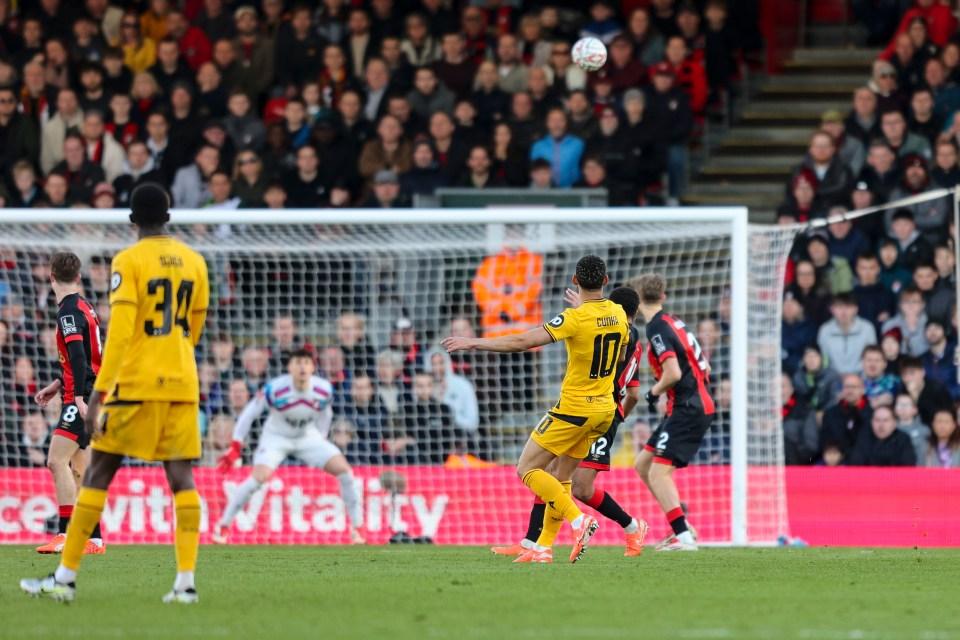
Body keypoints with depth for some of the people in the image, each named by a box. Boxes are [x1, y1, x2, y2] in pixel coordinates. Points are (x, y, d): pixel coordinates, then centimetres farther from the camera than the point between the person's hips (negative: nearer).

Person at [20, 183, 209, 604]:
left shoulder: (128, 262, -7)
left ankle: (65, 577, 4)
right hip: (183, 386, 4)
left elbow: (119, 332, -15)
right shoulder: (194, 262, 9)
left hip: (136, 384, -4)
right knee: (181, 477, 1)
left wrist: (98, 394, -15)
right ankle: (186, 581, -9)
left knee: (98, 474, 3)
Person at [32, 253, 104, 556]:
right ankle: (93, 539, 11)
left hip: (83, 398, -10)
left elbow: (78, 356, -24)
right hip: (91, 395, 10)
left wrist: (79, 397, -31)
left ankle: (65, 534, -21)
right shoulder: (84, 307, 17)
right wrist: (57, 385, 28)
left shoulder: (69, 311, -12)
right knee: (78, 469, 11)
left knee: (57, 460, -15)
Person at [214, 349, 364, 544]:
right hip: (276, 438, -3)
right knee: (259, 477, -26)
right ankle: (222, 525, -10)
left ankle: (356, 528, 2)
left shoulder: (324, 390, -17)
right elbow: (250, 413, -14)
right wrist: (235, 448, -15)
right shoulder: (274, 389, -26)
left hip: (308, 437, 3)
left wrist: (321, 438, 14)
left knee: (344, 470, -12)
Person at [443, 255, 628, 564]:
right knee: (560, 477, 16)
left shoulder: (575, 318, -19)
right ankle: (543, 547, 12)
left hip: (574, 408, -8)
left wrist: (473, 342, -20)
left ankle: (578, 521, -14)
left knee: (527, 469, -1)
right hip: (604, 408, 8)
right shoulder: (618, 314, 3)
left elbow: (523, 342, -24)